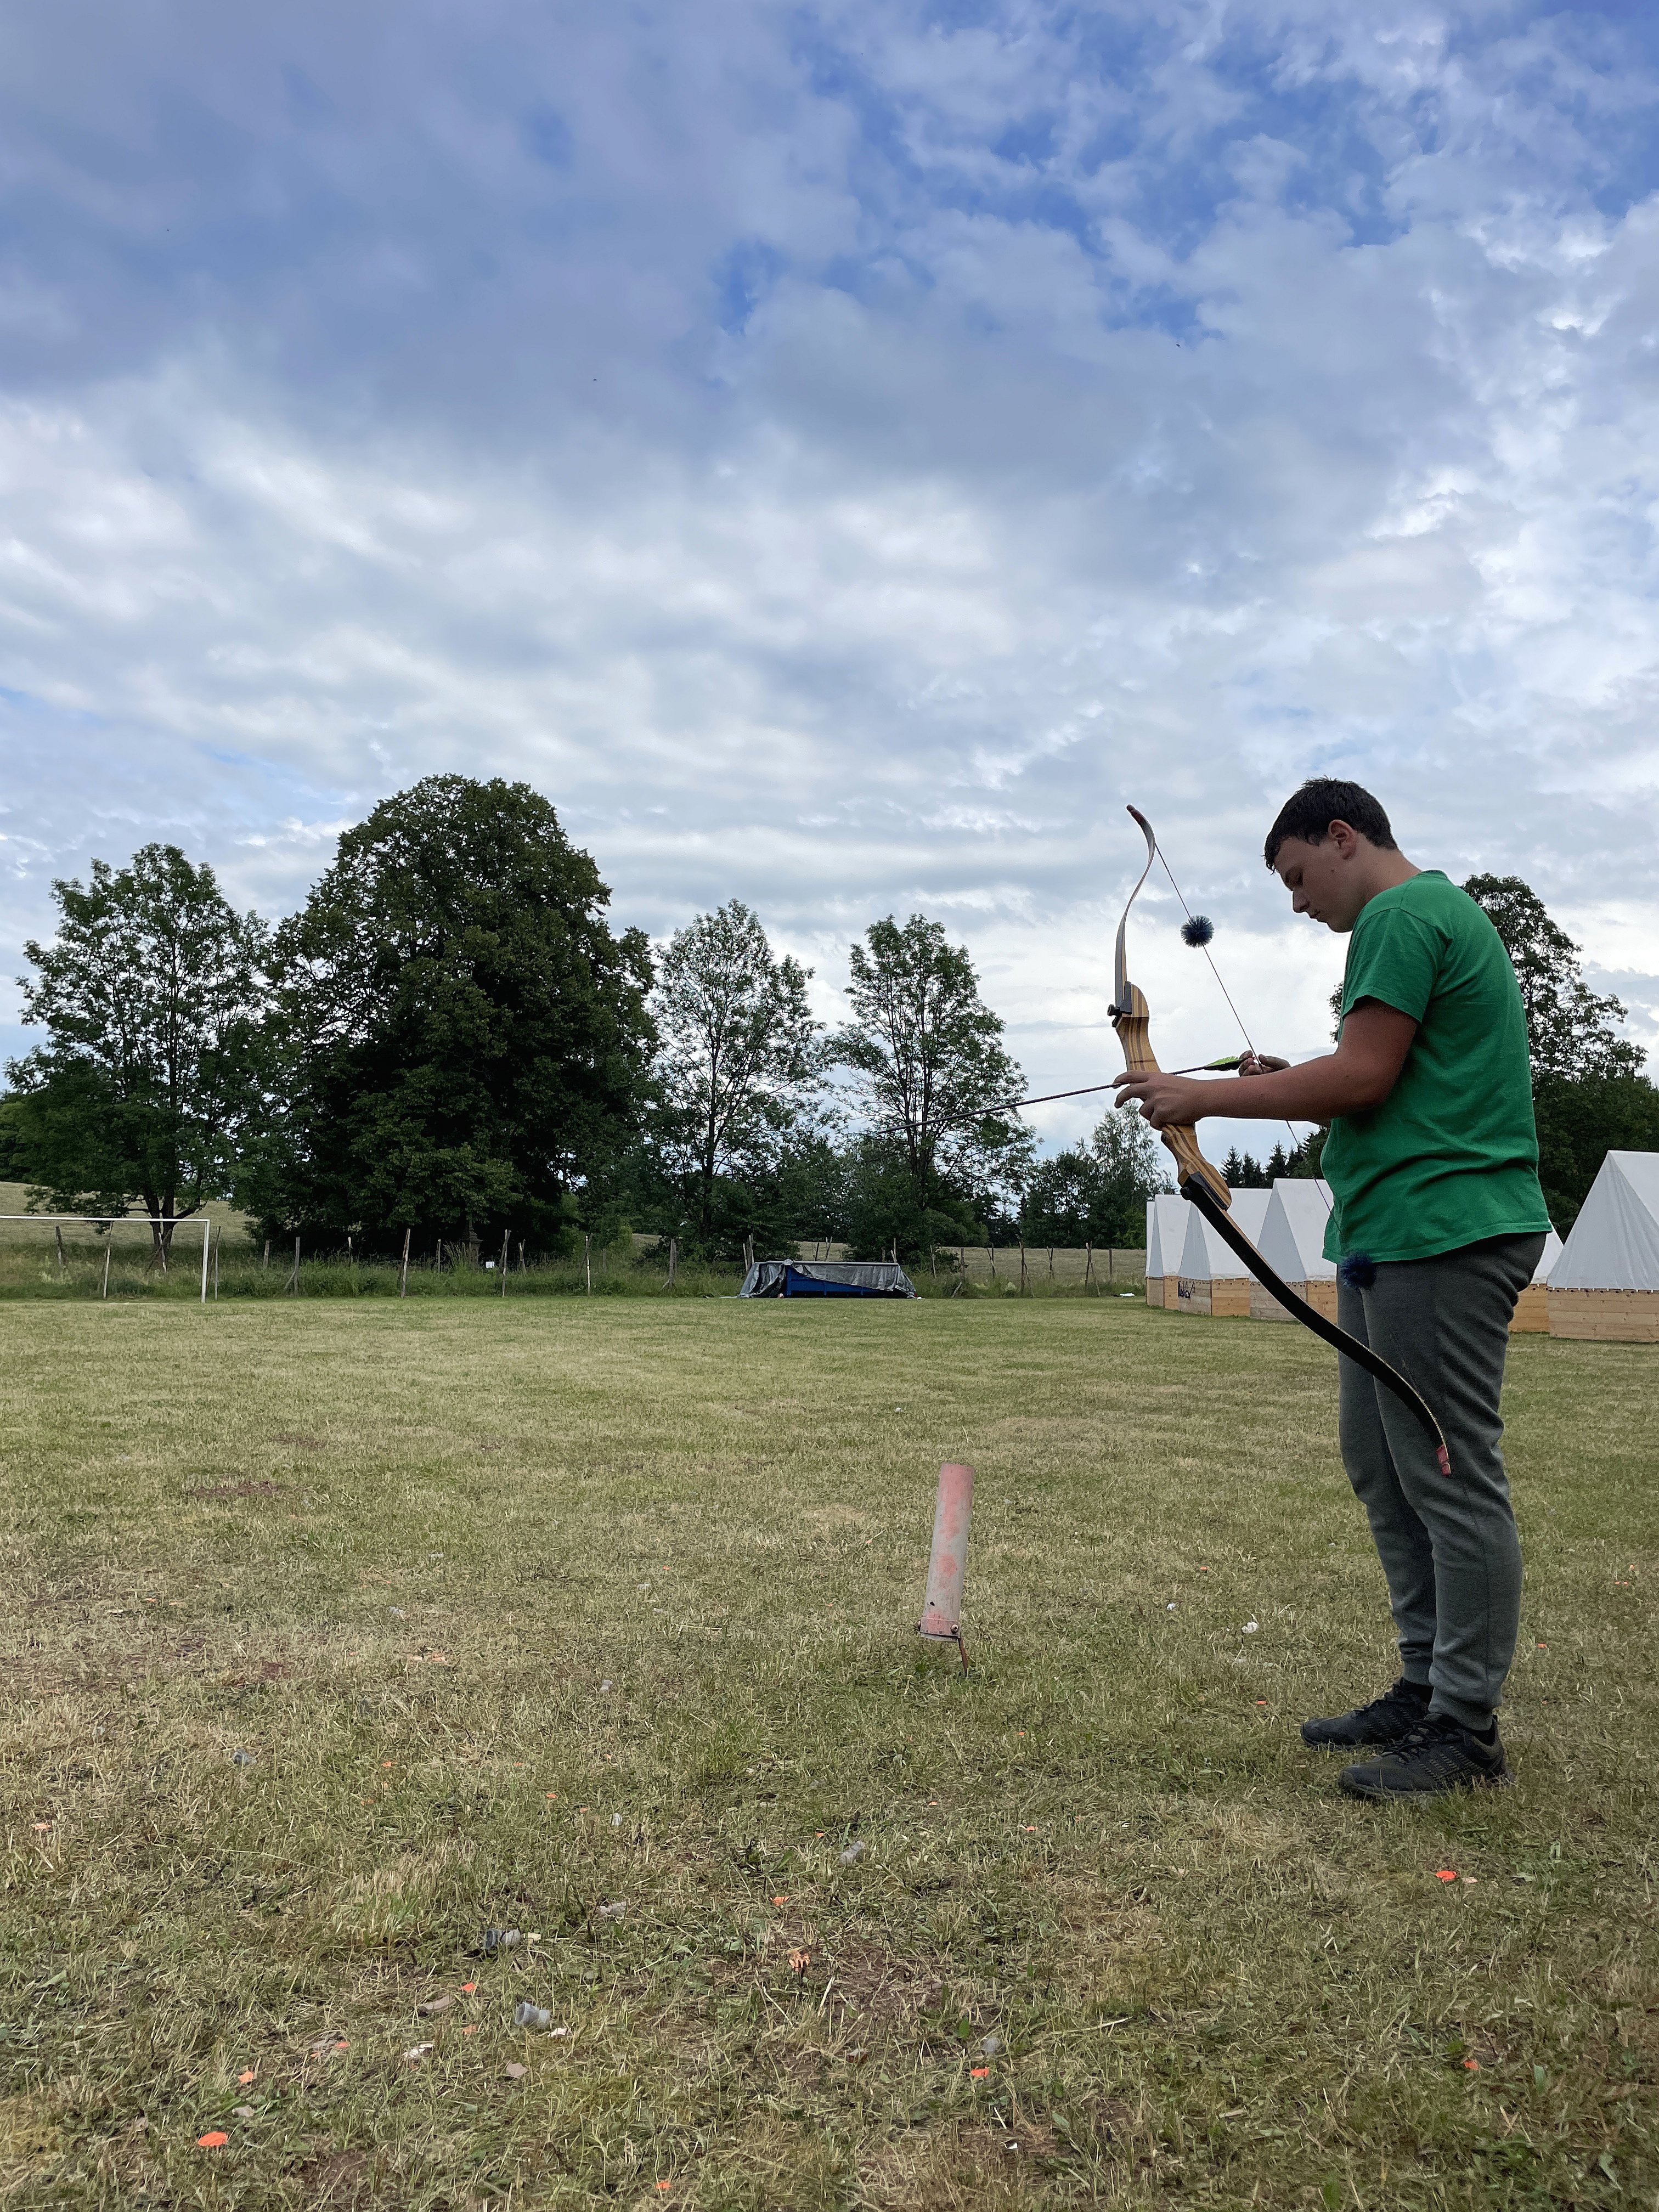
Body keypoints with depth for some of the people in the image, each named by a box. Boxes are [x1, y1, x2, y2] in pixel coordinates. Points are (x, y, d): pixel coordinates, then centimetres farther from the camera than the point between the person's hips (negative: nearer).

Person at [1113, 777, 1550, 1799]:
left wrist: (1211, 1096, -9)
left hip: (1440, 1234, -11)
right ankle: (1427, 1686, 25)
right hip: (1394, 1236, 11)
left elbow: (1364, 1075, -18)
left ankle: (1466, 1727, 8)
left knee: (1450, 1478, -3)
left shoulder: (1402, 915, -10)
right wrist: (1293, 1083, 14)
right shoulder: (1437, 913, 23)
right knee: (1384, 1469, 15)